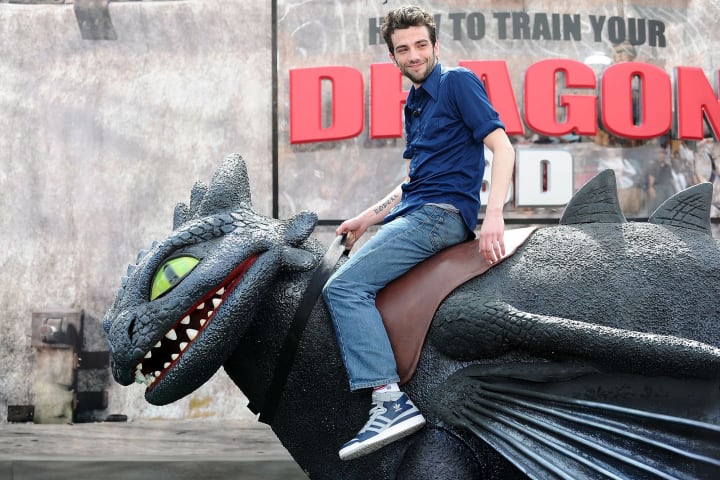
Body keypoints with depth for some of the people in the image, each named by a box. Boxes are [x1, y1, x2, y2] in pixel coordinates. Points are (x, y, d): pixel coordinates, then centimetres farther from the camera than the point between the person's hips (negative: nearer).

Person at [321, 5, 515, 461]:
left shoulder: (458, 82, -4)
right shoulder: (415, 105, 22)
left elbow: (502, 146, -14)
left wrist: (494, 214, -26)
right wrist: (366, 218, 23)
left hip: (441, 213, -10)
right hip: (413, 212, 10)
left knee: (344, 287, -23)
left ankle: (392, 401, -30)